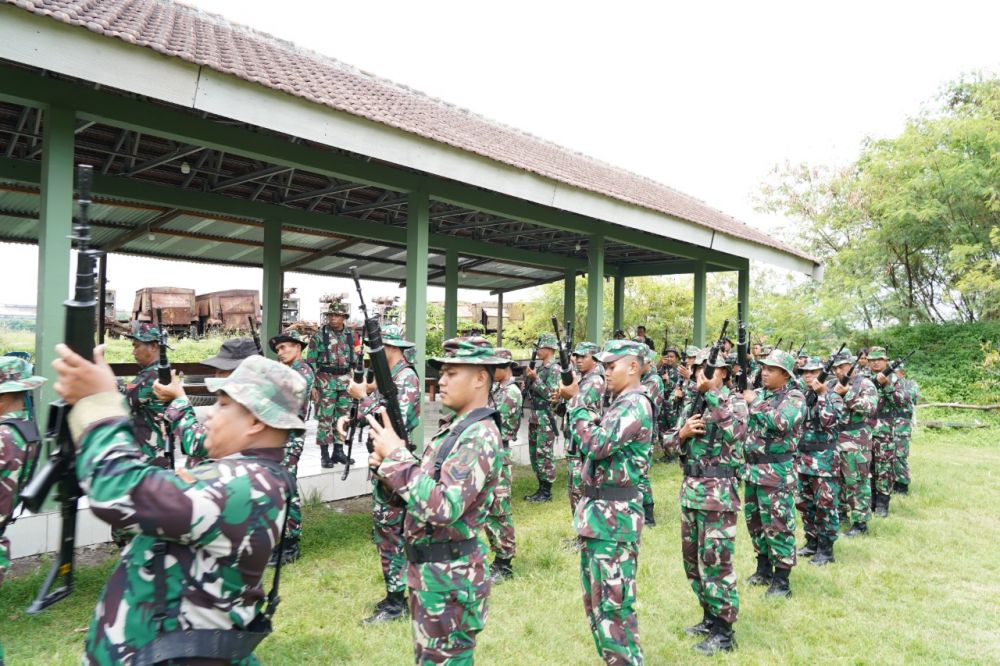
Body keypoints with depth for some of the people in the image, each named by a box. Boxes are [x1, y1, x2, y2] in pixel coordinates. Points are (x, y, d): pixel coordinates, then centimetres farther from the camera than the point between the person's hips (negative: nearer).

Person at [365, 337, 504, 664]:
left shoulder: (481, 436, -23)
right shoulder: (454, 428, 8)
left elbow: (443, 506, -32)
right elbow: (422, 485, 14)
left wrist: (396, 455, -26)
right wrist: (387, 463, -4)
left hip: (451, 578, -10)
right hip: (429, 570, 10)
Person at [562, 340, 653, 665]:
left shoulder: (635, 404, -17)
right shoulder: (621, 403, 14)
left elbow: (597, 444, -25)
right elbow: (600, 438, 16)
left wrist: (576, 402, -15)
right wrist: (577, 401, 4)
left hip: (615, 515, -10)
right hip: (599, 510, 10)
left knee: (613, 604, -1)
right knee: (596, 599, 20)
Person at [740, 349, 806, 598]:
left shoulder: (794, 397, -8)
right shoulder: (759, 394, 12)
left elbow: (781, 422, -26)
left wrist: (754, 402, -17)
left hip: (776, 471, -7)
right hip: (752, 468, 7)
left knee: (777, 525, -3)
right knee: (755, 521, 15)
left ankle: (782, 580, 8)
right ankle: (763, 569, 30)